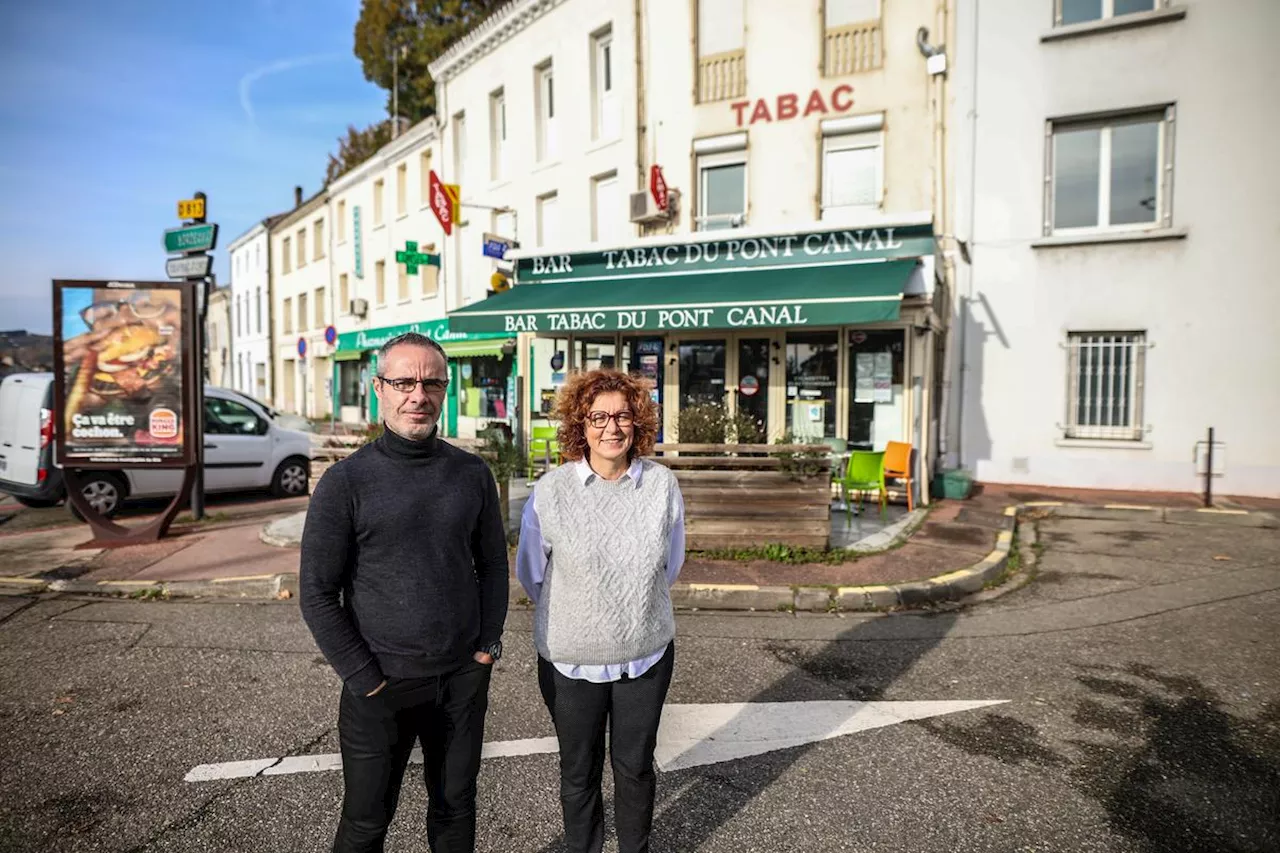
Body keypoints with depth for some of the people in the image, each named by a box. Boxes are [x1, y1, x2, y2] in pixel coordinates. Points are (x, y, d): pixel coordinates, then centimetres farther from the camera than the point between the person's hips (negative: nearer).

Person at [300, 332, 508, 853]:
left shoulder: (473, 474, 0)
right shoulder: (345, 482, -10)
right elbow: (317, 594, -8)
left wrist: (489, 644, 0)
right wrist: (365, 679, -10)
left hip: (464, 677, 3)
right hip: (381, 685, -2)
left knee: (456, 806, 19)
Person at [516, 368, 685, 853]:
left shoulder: (663, 486, -11)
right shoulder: (550, 491, -16)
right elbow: (531, 575, -1)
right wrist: (571, 613, 8)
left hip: (647, 653, 1)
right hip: (571, 658, -1)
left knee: (635, 765, 19)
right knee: (579, 771, 18)